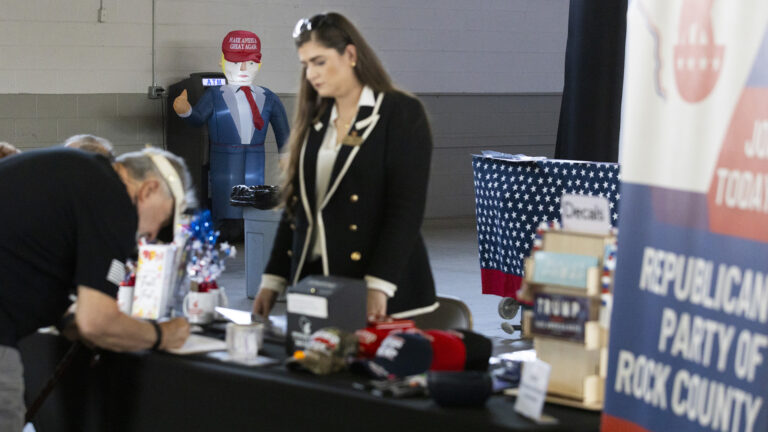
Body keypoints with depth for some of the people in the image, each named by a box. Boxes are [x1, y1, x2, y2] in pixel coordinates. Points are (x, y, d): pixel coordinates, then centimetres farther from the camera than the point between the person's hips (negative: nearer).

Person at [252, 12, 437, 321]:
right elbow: (296, 206, 15)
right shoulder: (313, 121, 13)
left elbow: (406, 208, -13)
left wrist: (379, 287, -21)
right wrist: (272, 281, 10)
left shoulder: (403, 114, -5)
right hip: (313, 279, 6)